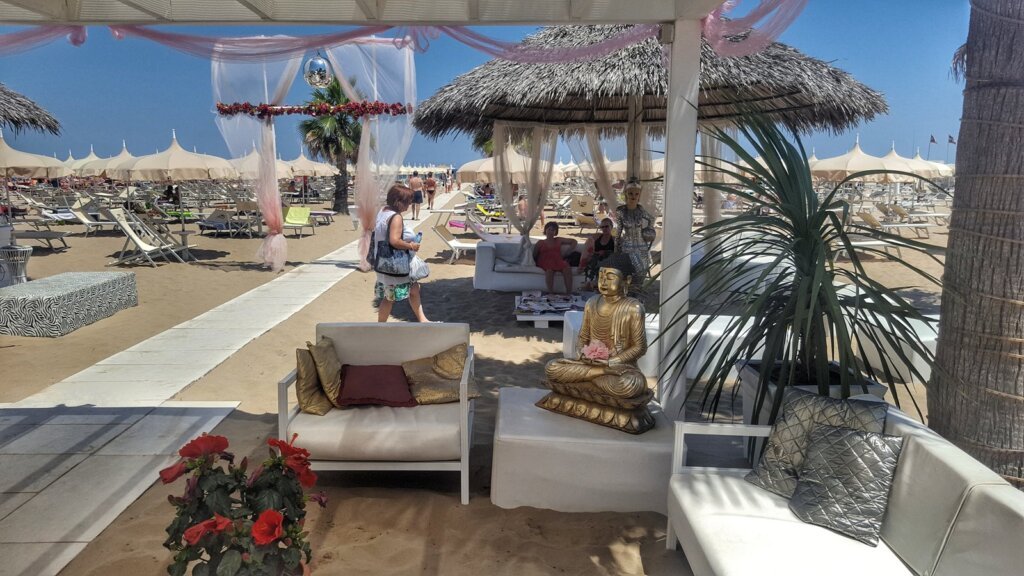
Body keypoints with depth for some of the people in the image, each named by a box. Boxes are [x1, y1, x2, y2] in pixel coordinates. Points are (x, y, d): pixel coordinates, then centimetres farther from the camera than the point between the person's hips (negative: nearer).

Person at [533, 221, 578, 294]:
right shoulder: (540, 243, 21)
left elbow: (574, 241, 29)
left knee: (567, 268, -33)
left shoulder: (558, 240, 27)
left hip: (558, 261, 2)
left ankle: (569, 293, -39)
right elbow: (534, 255, 13)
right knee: (549, 269, -40)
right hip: (545, 262, -2)